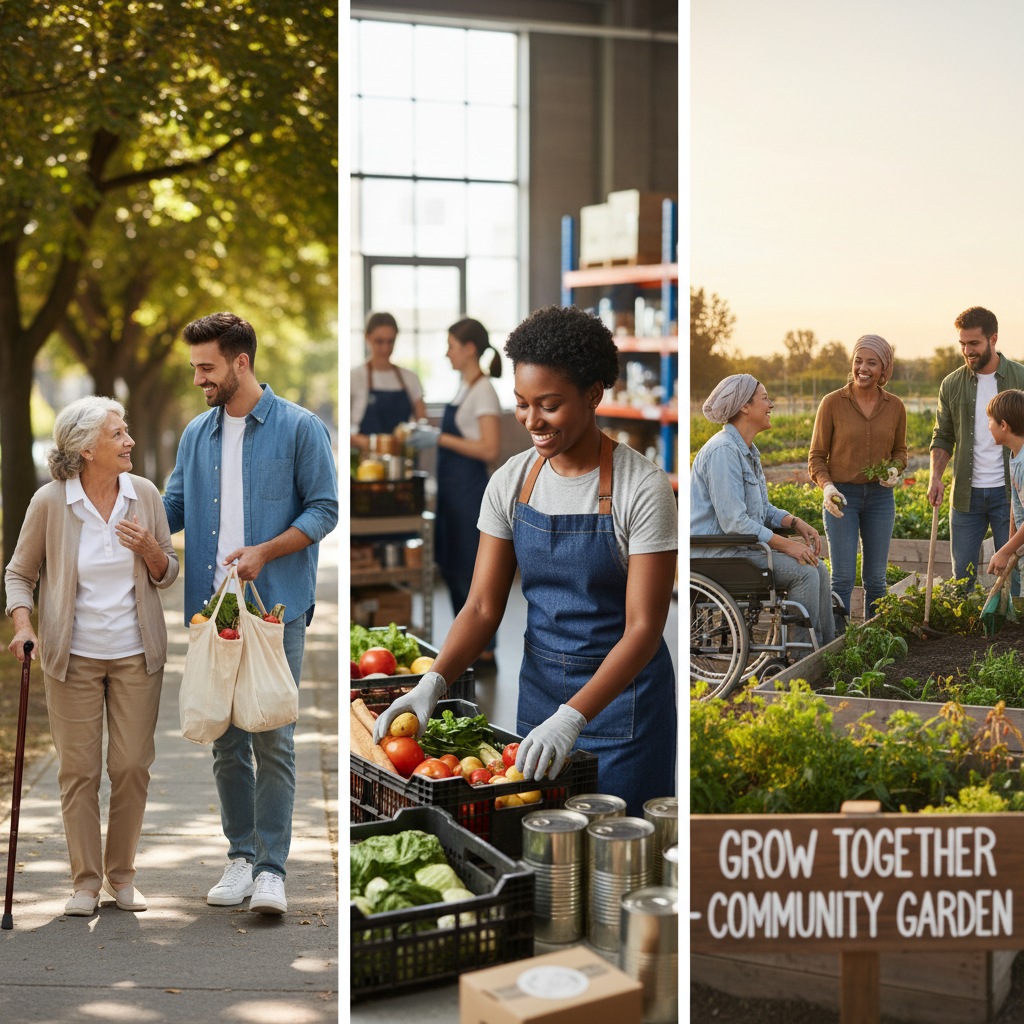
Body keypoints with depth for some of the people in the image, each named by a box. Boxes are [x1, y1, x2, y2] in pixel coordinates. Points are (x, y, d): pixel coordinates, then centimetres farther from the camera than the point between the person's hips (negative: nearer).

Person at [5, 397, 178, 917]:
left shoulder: (144, 494, 0)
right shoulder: (50, 502, -8)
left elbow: (167, 573, 9)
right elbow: (20, 572, 2)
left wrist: (149, 549, -12)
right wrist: (23, 626, -13)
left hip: (136, 655, 2)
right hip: (73, 657, -2)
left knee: (132, 766, 3)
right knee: (79, 769, 2)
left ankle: (122, 875, 19)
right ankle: (86, 880, 15)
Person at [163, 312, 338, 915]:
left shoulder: (301, 429, -2)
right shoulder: (196, 434, 13)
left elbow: (325, 508, -5)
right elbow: (173, 507, 18)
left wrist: (265, 551, -16)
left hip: (276, 606, -5)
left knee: (273, 739, -6)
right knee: (226, 741, 9)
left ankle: (272, 869, -2)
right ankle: (241, 855, 20)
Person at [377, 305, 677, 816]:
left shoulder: (642, 489, -17)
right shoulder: (510, 482, -1)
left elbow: (644, 627, -20)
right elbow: (483, 607, -2)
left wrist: (572, 717, -31)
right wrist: (434, 682, -19)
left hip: (621, 693, -4)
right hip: (539, 689, 5)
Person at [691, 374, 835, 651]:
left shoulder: (746, 450, 15)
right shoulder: (723, 451, -19)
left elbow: (762, 509, 21)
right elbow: (734, 522, -24)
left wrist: (796, 523, 2)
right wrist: (786, 544, -20)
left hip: (740, 545, 10)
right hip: (716, 552, -10)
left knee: (817, 567, 1)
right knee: (803, 572, -18)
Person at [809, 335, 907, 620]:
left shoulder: (895, 407, 1)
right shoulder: (832, 403, -8)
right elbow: (817, 456, -2)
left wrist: (895, 470, -7)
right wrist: (826, 486, -20)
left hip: (880, 496, 3)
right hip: (841, 497, -3)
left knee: (875, 576, 8)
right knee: (843, 577, -5)